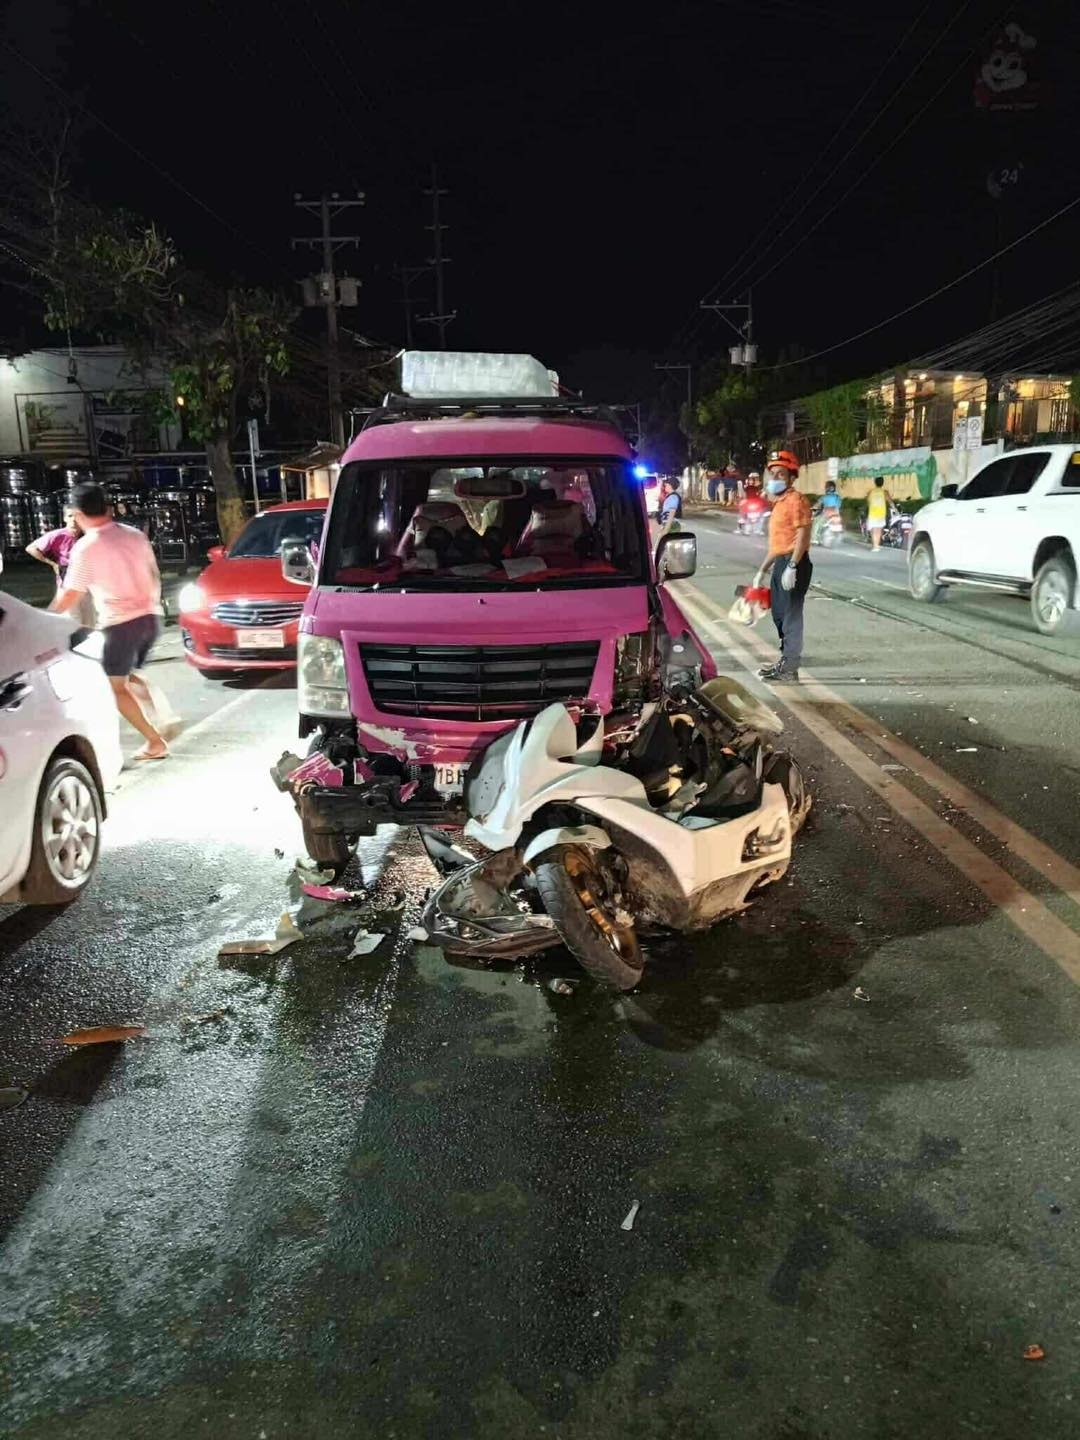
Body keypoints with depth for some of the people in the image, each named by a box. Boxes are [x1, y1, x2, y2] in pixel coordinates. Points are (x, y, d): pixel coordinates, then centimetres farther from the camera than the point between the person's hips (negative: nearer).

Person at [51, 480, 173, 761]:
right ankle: (164, 715, 3)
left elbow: (70, 597, -6)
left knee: (116, 687, 7)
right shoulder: (135, 535, 7)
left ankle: (155, 742, 3)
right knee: (130, 675, 24)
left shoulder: (85, 548, -9)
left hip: (121, 623, -6)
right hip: (150, 617, 6)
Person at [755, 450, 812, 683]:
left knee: (791, 615, -6)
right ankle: (785, 660, 25)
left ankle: (790, 668, -1)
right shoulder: (779, 502, 18)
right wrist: (763, 570, 23)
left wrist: (792, 567, -26)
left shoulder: (795, 500, -11)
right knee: (779, 614, 15)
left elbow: (802, 536, -19)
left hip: (794, 562, -10)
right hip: (781, 562, 10)